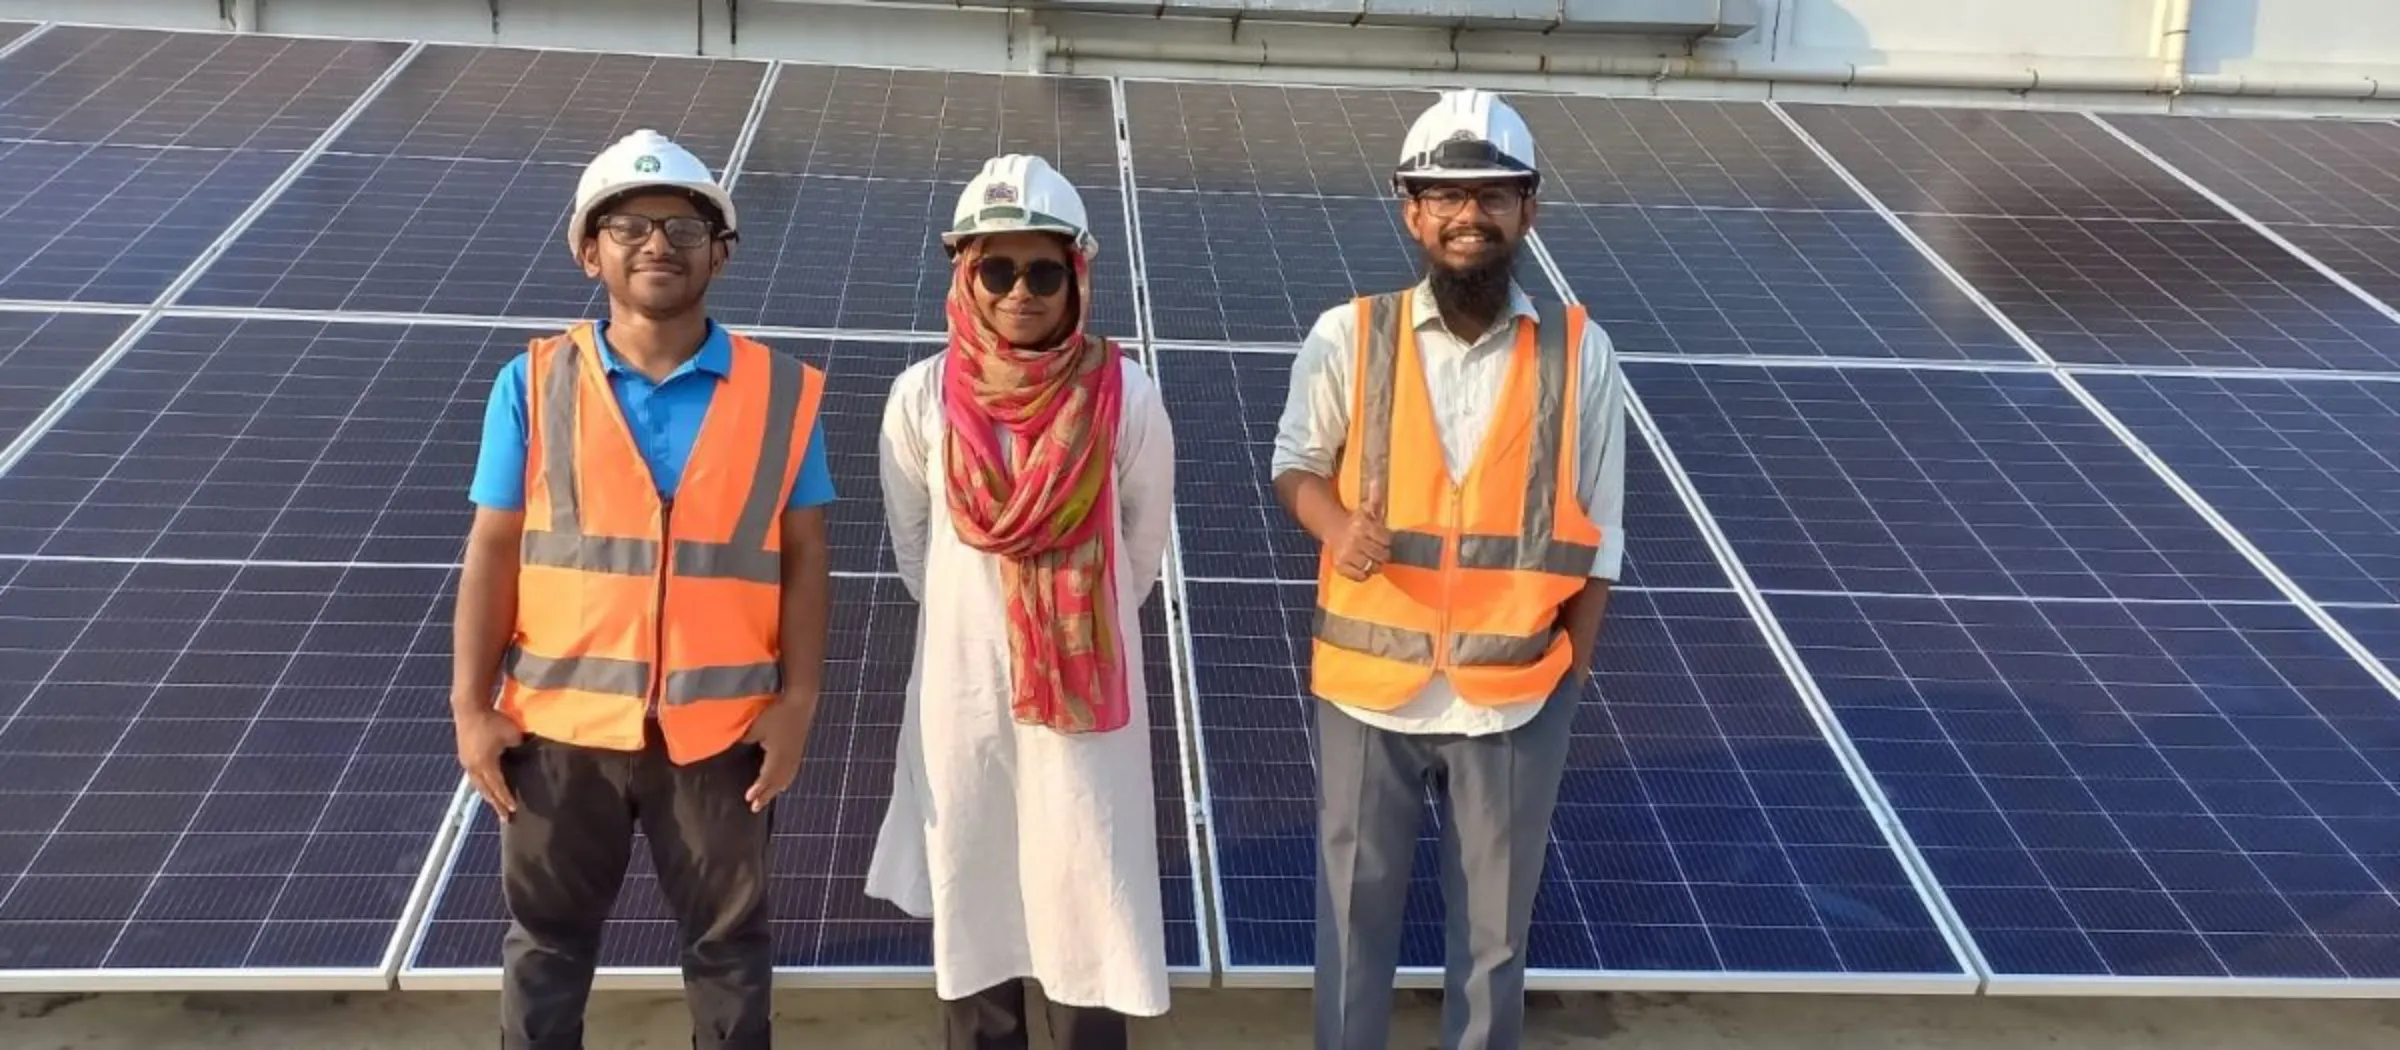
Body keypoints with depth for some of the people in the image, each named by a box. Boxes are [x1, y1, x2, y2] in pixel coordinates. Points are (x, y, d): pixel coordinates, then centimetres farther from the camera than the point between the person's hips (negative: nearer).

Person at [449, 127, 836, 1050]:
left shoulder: (781, 393, -3)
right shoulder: (534, 385, -3)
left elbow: (803, 555, -2)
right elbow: (494, 550, -1)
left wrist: (797, 701, -5)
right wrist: (472, 704, -3)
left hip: (721, 723, 0)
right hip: (562, 719, 1)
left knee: (728, 942, 15)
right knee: (546, 939, 17)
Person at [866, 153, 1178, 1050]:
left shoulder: (1125, 398, -11)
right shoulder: (923, 397, -7)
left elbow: (1142, 549, 4)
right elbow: (911, 545, 8)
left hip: (1088, 693, -1)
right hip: (962, 692, 2)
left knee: (1090, 908, 5)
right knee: (972, 905, 13)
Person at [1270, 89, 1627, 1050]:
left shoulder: (1580, 355, -5)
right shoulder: (1347, 339, -7)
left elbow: (1595, 536, 1)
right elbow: (1295, 464, 6)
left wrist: (1570, 675, 2)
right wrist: (1339, 525, -15)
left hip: (1514, 696, 0)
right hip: (1370, 684, 0)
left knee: (1496, 922, 14)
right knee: (1355, 901, 15)